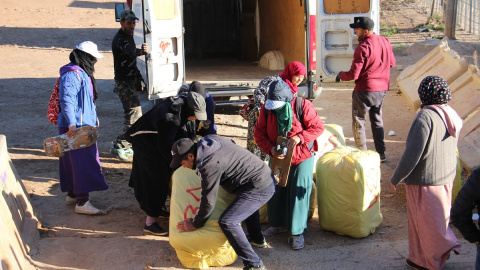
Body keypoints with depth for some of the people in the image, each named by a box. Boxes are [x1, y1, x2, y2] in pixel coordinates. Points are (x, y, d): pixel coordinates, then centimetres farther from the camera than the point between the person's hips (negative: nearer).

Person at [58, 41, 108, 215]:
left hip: (84, 124, 11)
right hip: (75, 126, -11)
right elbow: (66, 99, -24)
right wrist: (72, 124, -28)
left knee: (74, 160, 18)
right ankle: (82, 202, -10)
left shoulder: (83, 73, 17)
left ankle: (72, 194, 28)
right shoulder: (72, 74, -17)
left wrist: (93, 116, 28)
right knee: (83, 161, -11)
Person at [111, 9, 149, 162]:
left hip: (129, 81, 10)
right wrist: (140, 51, -60)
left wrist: (138, 76, 18)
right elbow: (130, 50, -41)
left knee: (130, 115, 17)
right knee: (135, 115, -14)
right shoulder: (120, 39, -18)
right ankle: (119, 147, -7)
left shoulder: (128, 36, 15)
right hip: (124, 82, -10)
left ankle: (123, 145, 28)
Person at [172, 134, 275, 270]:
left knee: (227, 222, -16)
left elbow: (208, 201, -18)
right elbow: (232, 143, 24)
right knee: (247, 205, 39)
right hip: (267, 176, 11)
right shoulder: (209, 139, 2)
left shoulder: (209, 165, -24)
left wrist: (195, 224, -3)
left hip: (260, 188, -11)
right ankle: (257, 239, 59)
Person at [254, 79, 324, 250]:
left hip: (302, 158, -4)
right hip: (278, 158, 4)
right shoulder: (266, 109, -10)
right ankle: (278, 224, 33)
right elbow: (259, 132, -4)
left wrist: (299, 137, -31)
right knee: (275, 190, 13)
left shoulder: (303, 106, -20)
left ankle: (297, 233, 5)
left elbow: (318, 127, -15)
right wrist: (270, 149, -21)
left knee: (299, 193, -4)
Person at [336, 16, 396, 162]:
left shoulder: (363, 48, -21)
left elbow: (353, 74, -21)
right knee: (377, 121, 20)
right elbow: (392, 63, 16)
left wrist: (340, 75, -2)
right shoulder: (385, 42, 2)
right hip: (382, 90, 7)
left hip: (365, 91, -7)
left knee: (358, 123, 7)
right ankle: (381, 154, 23)